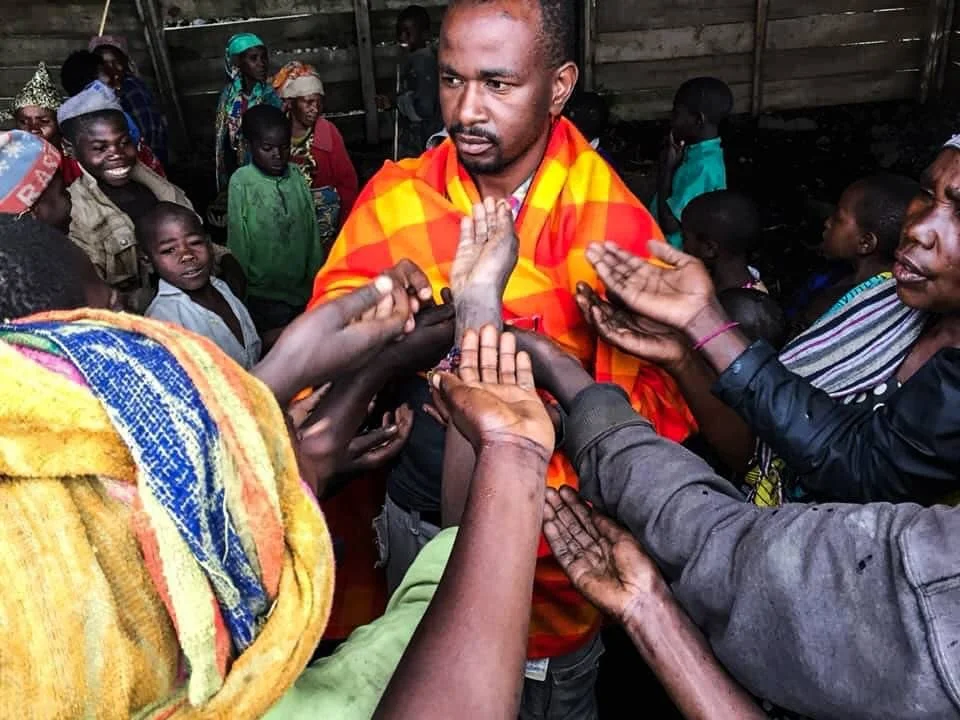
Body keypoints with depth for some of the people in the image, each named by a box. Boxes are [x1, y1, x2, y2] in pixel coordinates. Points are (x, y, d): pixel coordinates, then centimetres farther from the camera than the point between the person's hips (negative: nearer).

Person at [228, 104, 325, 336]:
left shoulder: (296, 176, -3)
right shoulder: (241, 183, -14)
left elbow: (312, 232, 3)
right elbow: (237, 242, -8)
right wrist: (241, 296, -3)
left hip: (303, 289, 4)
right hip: (264, 295, -4)